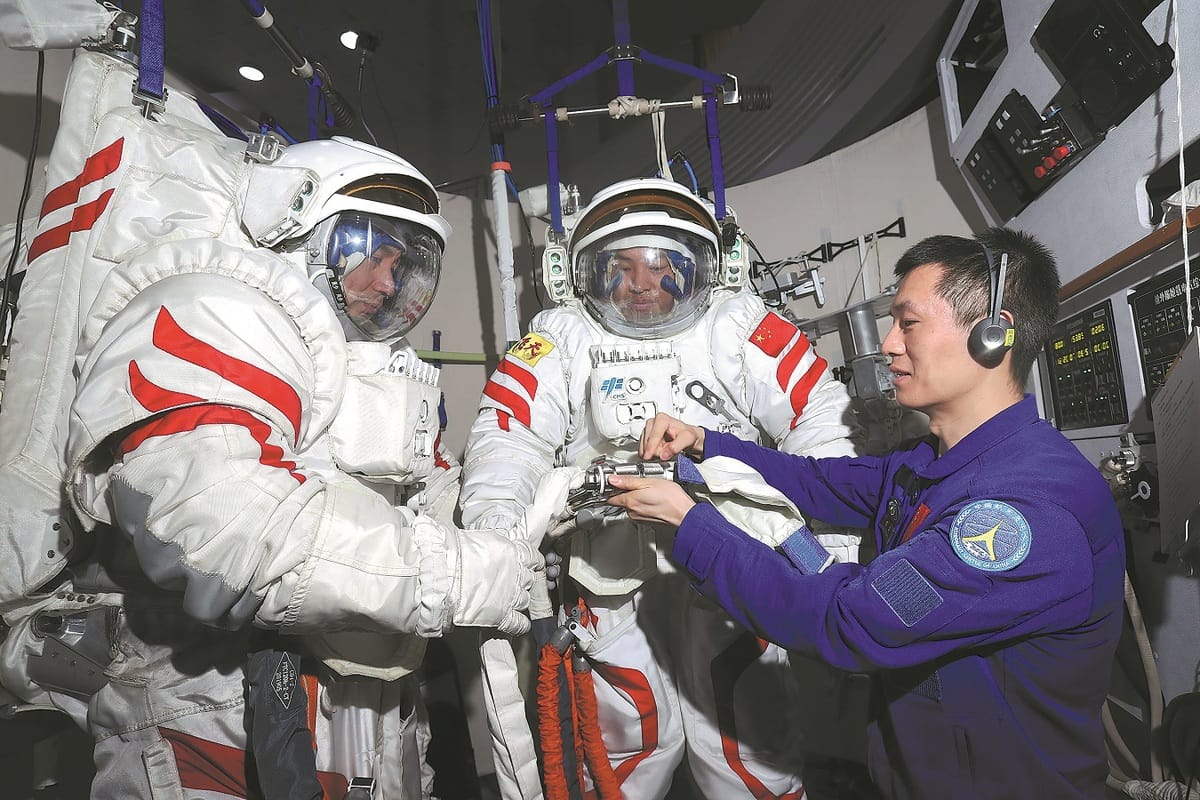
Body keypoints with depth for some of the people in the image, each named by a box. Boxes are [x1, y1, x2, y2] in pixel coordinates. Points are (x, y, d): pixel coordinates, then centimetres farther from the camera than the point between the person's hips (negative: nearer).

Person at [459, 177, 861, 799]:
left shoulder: (739, 326, 2)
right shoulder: (563, 335, 4)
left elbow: (821, 418, -3)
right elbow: (507, 435, -6)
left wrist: (832, 547, -10)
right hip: (611, 576, 0)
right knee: (628, 748, 9)